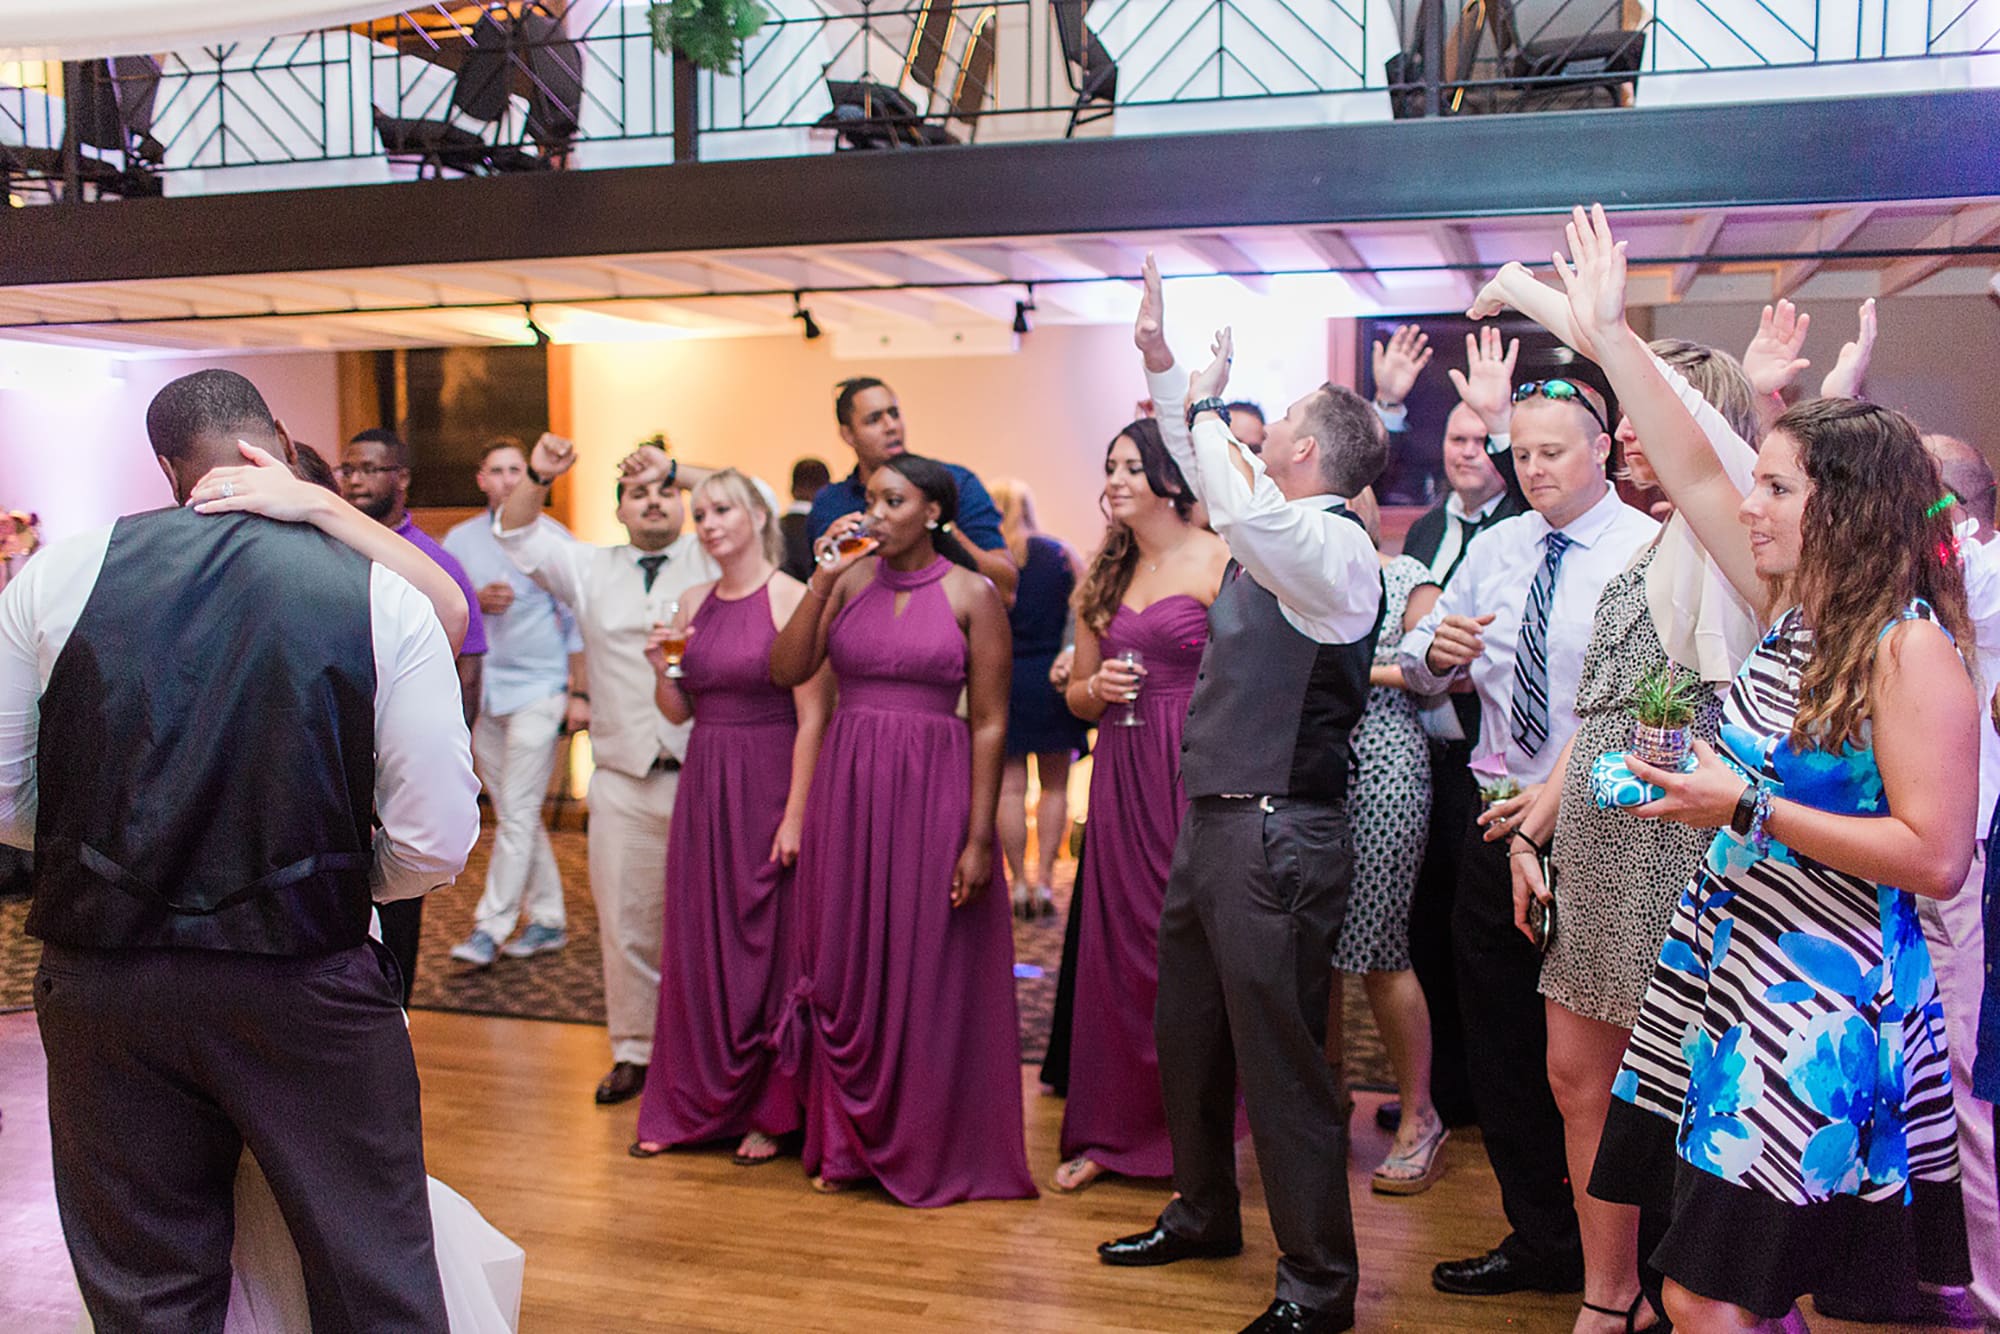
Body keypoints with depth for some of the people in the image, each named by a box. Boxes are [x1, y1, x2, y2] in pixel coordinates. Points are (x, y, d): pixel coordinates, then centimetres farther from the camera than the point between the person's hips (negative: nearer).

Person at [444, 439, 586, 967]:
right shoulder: (460, 540, 10)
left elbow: (575, 620, 0)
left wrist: (580, 693, -5)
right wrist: (478, 602, -13)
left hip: (537, 690, -4)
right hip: (482, 691, 4)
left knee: (517, 813, -8)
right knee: (513, 812, 9)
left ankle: (490, 927, -3)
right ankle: (548, 919, 18)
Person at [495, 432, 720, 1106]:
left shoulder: (711, 561, 6)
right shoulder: (590, 570, 15)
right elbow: (516, 534, 9)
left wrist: (675, 470, -10)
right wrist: (536, 477, -9)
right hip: (624, 784, 3)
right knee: (625, 923, 8)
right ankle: (634, 1050, 22)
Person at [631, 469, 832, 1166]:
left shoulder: (792, 600, -9)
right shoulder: (693, 604, 9)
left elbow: (813, 717, -13)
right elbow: (678, 712, 15)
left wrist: (795, 816, -17)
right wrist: (661, 669, -5)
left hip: (770, 786, -6)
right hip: (703, 785, 6)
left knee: (768, 944, 2)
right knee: (698, 945, 11)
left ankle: (769, 1113, 15)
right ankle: (693, 1105, 24)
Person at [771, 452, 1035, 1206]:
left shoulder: (971, 595, -3)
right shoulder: (850, 579, 7)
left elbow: (989, 723, -6)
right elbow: (786, 671, -3)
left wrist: (979, 838, -10)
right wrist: (822, 581, -10)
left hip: (933, 791, -3)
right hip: (847, 786, 4)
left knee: (929, 974, 3)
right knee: (847, 966, 9)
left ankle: (929, 1150, 19)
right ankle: (849, 1143, 24)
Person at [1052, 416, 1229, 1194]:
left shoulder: (1219, 561, -6)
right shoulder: (1106, 575, 14)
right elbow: (1077, 695, 20)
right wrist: (1096, 689, -2)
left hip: (1198, 774, -6)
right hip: (1120, 776, 6)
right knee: (1113, 945, 9)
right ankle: (1109, 1132, 22)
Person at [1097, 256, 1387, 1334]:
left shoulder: (1336, 548, -16)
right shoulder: (1271, 533, 11)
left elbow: (1238, 506, -34)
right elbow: (1218, 482, 27)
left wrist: (1204, 404, -18)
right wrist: (1161, 364, 20)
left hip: (1278, 833, -10)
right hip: (1211, 820, 10)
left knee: (1280, 1061, -2)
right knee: (1186, 1036, 21)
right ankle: (1203, 1215, 39)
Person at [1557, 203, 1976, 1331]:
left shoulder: (1910, 648, -14)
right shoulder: (1796, 612, 8)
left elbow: (1937, 859, -19)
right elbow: (1696, 478, 14)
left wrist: (1751, 808, -18)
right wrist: (1609, 335, 15)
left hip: (1817, 1009, -7)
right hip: (1729, 970, 7)